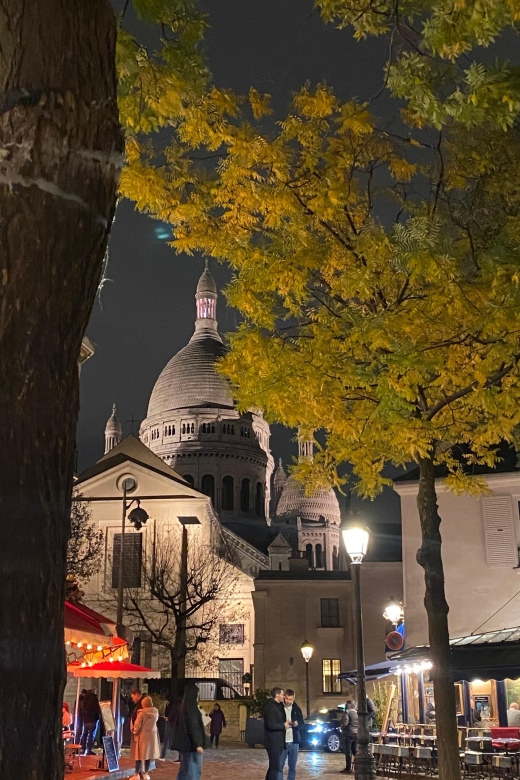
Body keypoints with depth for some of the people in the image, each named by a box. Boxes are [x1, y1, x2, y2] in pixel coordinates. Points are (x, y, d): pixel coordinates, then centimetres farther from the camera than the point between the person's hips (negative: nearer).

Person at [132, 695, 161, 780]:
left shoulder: (142, 713, -15)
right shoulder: (155, 712, -2)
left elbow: (137, 725, -13)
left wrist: (135, 732, 4)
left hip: (142, 735, -4)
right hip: (152, 735, 4)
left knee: (140, 754, 2)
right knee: (149, 754, 11)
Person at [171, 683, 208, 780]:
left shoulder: (183, 706, 10)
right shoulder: (191, 708, -17)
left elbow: (177, 725, 17)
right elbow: (193, 727, -21)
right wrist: (198, 744, -21)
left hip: (185, 743, 9)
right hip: (191, 743, -9)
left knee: (186, 768, 16)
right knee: (192, 768, -2)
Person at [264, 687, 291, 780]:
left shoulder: (278, 706, 14)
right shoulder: (270, 707, -18)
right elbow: (271, 725, -25)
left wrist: (286, 723, 4)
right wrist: (284, 725, -12)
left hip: (278, 741, 10)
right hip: (273, 742, -10)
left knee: (274, 766, 16)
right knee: (275, 767, -8)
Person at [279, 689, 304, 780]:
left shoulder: (297, 709, 8)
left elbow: (302, 724, 9)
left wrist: (297, 724, -12)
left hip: (294, 742, 3)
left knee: (292, 767, 8)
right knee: (279, 766, -5)